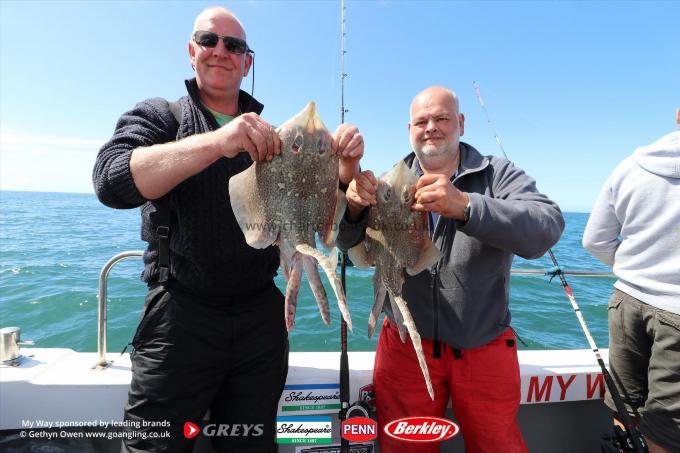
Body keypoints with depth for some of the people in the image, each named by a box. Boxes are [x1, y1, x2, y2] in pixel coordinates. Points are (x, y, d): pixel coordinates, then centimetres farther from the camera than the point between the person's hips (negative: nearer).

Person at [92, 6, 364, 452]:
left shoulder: (273, 134, 9)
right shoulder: (158, 115, 2)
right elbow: (112, 182, -18)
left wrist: (346, 162, -15)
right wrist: (217, 141, -31)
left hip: (261, 315, 3)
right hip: (182, 315, -2)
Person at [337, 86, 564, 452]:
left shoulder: (499, 175, -2)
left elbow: (547, 229, -20)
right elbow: (347, 241, -8)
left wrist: (465, 206, -36)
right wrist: (353, 205, -30)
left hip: (484, 348, 0)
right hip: (406, 345, 1)